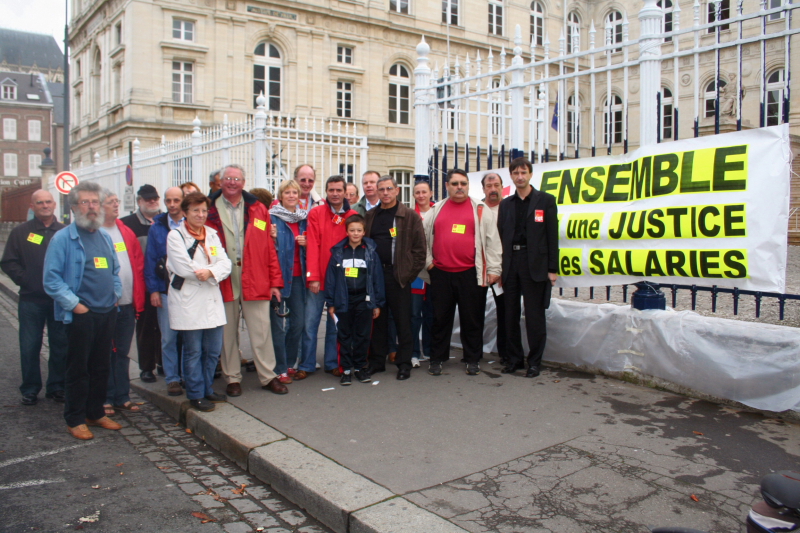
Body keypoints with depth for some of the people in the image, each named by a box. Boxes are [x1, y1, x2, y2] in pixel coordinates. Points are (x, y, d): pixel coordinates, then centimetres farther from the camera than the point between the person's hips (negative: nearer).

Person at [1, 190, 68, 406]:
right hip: (31, 299, 0)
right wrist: (25, 279, -6)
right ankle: (30, 389, 17)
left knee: (60, 346, 7)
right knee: (29, 347, 5)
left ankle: (57, 387, 19)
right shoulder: (21, 232, 5)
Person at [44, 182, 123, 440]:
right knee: (78, 369, 2)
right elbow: (51, 279, -10)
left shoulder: (105, 237, 13)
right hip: (80, 315, -6)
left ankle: (96, 413, 26)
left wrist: (115, 295, 8)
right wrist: (74, 304, -14)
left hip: (107, 313, 6)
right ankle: (75, 420, 14)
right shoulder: (62, 239, -7)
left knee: (101, 367, 13)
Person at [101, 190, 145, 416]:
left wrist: (139, 299, 7)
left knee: (122, 353, 13)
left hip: (128, 304, 5)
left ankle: (122, 396, 23)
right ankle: (106, 398, 16)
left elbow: (139, 265, 12)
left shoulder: (126, 232, 12)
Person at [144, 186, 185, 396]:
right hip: (165, 291, 1)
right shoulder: (156, 228, 7)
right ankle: (172, 379, 13)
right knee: (169, 337, 2)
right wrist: (153, 290, -1)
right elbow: (150, 260, 6)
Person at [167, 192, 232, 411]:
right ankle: (196, 395, 14)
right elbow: (184, 268, -15)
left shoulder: (212, 235, 13)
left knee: (213, 350, 9)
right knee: (193, 351, 3)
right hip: (188, 301, -5)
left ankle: (207, 390, 25)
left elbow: (225, 264, 2)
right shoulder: (175, 236, -3)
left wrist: (210, 272, -17)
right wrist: (209, 272, -6)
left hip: (212, 301, 5)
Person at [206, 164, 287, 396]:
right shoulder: (210, 211, 5)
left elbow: (269, 248, 6)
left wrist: (275, 281, 2)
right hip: (223, 282, 0)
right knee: (227, 333, 9)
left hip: (255, 281, 0)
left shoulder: (257, 209, 8)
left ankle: (268, 376, 14)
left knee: (261, 331, 3)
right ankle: (233, 379, 21)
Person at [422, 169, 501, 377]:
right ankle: (437, 359, 19)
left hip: (470, 274, -2)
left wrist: (493, 269, -3)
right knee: (440, 318, 9)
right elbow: (423, 236, 16)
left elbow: (492, 240, 1)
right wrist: (428, 261, 9)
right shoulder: (436, 210, 10)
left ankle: (472, 359, 18)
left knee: (472, 318, 6)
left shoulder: (481, 210, 3)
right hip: (440, 273, 2)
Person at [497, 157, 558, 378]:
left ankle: (534, 361, 11)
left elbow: (552, 236, -1)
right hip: (510, 265, 4)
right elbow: (501, 236, 10)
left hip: (535, 265, -4)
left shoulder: (546, 200, 3)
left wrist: (552, 269, -7)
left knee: (534, 316, 1)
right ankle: (514, 358, 20)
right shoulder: (505, 204, 13)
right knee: (510, 315, 8)